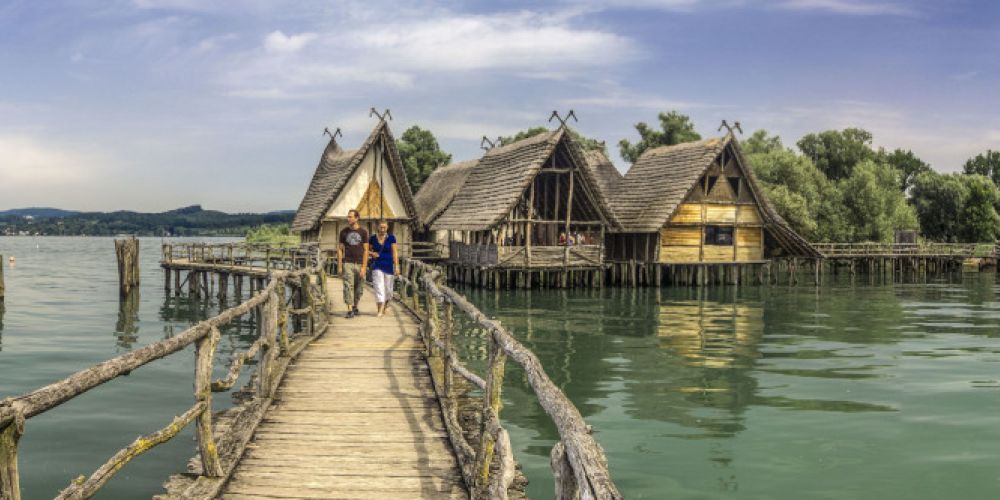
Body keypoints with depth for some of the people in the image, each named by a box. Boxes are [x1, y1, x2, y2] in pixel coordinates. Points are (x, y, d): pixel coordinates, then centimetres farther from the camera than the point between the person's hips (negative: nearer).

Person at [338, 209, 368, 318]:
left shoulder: (363, 232, 2)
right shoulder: (344, 232, 5)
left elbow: (365, 250, 1)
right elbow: (340, 249, 8)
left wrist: (364, 267, -6)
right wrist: (339, 266, 1)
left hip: (360, 264, 1)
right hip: (347, 263, 0)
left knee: (359, 288, 7)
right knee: (348, 286, -10)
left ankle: (355, 307, 26)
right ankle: (350, 310, -12)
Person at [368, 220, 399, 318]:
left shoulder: (391, 238, 0)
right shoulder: (373, 238, 3)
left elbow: (394, 253, -2)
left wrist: (397, 266, -8)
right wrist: (372, 253, -7)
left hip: (388, 266, 0)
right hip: (377, 266, 0)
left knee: (388, 289, 8)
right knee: (379, 287, -11)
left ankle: (385, 305, 35)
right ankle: (380, 310, -14)